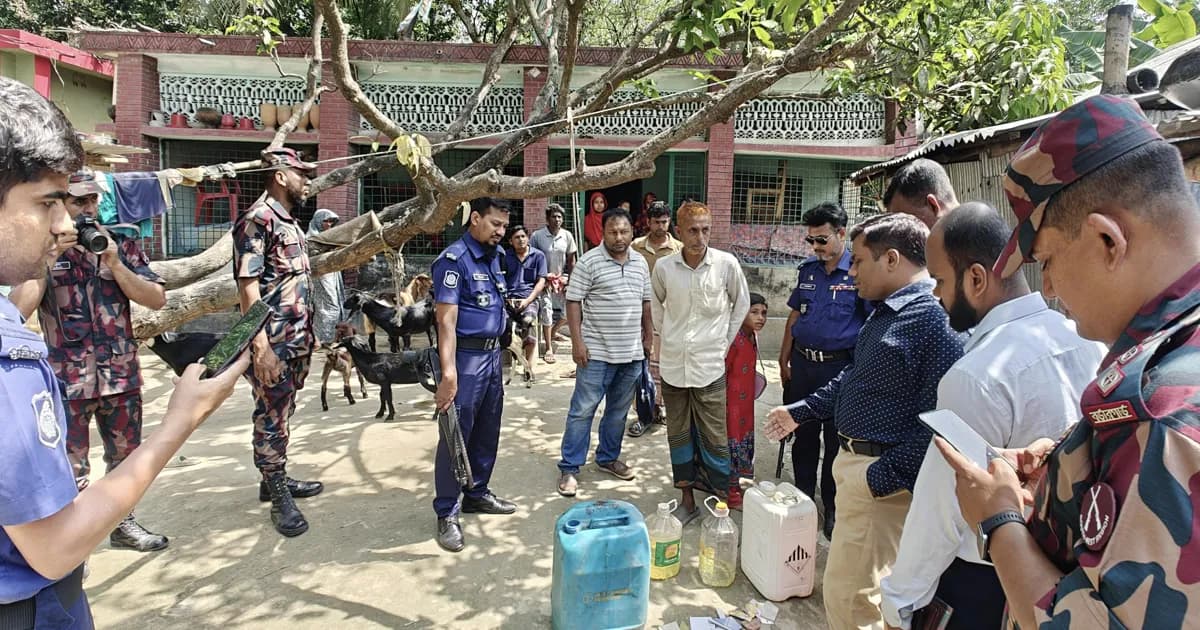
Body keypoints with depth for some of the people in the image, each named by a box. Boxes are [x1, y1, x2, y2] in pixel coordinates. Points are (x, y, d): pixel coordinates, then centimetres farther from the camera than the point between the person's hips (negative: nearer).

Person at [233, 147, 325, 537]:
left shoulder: (291, 222, 14)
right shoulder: (257, 220, -14)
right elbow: (248, 286, -19)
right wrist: (261, 347, -23)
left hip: (297, 340, 9)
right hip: (273, 344, -9)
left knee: (282, 414, 18)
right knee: (272, 418, 1)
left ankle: (275, 480, 31)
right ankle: (280, 498, 11)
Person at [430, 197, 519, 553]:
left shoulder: (495, 256, 10)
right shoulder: (454, 260, -14)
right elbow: (446, 321, -20)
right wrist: (448, 373, -27)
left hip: (493, 353, 8)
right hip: (465, 356, -8)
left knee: (487, 432, 17)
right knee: (456, 435, -1)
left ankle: (477, 494, 32)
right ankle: (447, 513, 10)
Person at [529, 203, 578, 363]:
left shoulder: (567, 236, -1)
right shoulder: (537, 235, -9)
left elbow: (571, 261, 3)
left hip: (562, 278, 3)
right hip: (544, 279, -3)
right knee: (546, 311, -7)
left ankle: (552, 332, 28)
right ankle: (549, 349, 2)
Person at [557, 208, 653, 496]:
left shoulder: (641, 262, 9)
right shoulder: (589, 261, -9)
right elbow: (573, 302, -9)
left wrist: (648, 337, 13)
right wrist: (577, 341, -15)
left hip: (632, 353, 6)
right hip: (596, 352, -5)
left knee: (618, 410, 16)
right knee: (582, 410, 0)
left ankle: (608, 458, 32)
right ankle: (569, 468, 10)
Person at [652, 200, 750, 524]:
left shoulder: (726, 263, -8)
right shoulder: (664, 267, -5)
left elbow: (742, 303, 7)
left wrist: (726, 341, 5)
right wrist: (665, 335, 9)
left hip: (710, 366, -2)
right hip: (673, 365, 2)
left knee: (714, 437, 3)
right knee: (679, 435, 12)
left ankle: (721, 500, 19)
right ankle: (687, 499, 27)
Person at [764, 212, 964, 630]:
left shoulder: (935, 319, -23)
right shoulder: (885, 311, 10)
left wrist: (882, 479, -25)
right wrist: (799, 412, 23)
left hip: (880, 474, -10)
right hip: (852, 460, 10)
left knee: (849, 595, 0)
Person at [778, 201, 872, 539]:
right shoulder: (807, 270, 7)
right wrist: (784, 361, 12)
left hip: (840, 368, -5)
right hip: (803, 365, 5)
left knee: (836, 441, 8)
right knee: (803, 436, 15)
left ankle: (832, 508, 24)